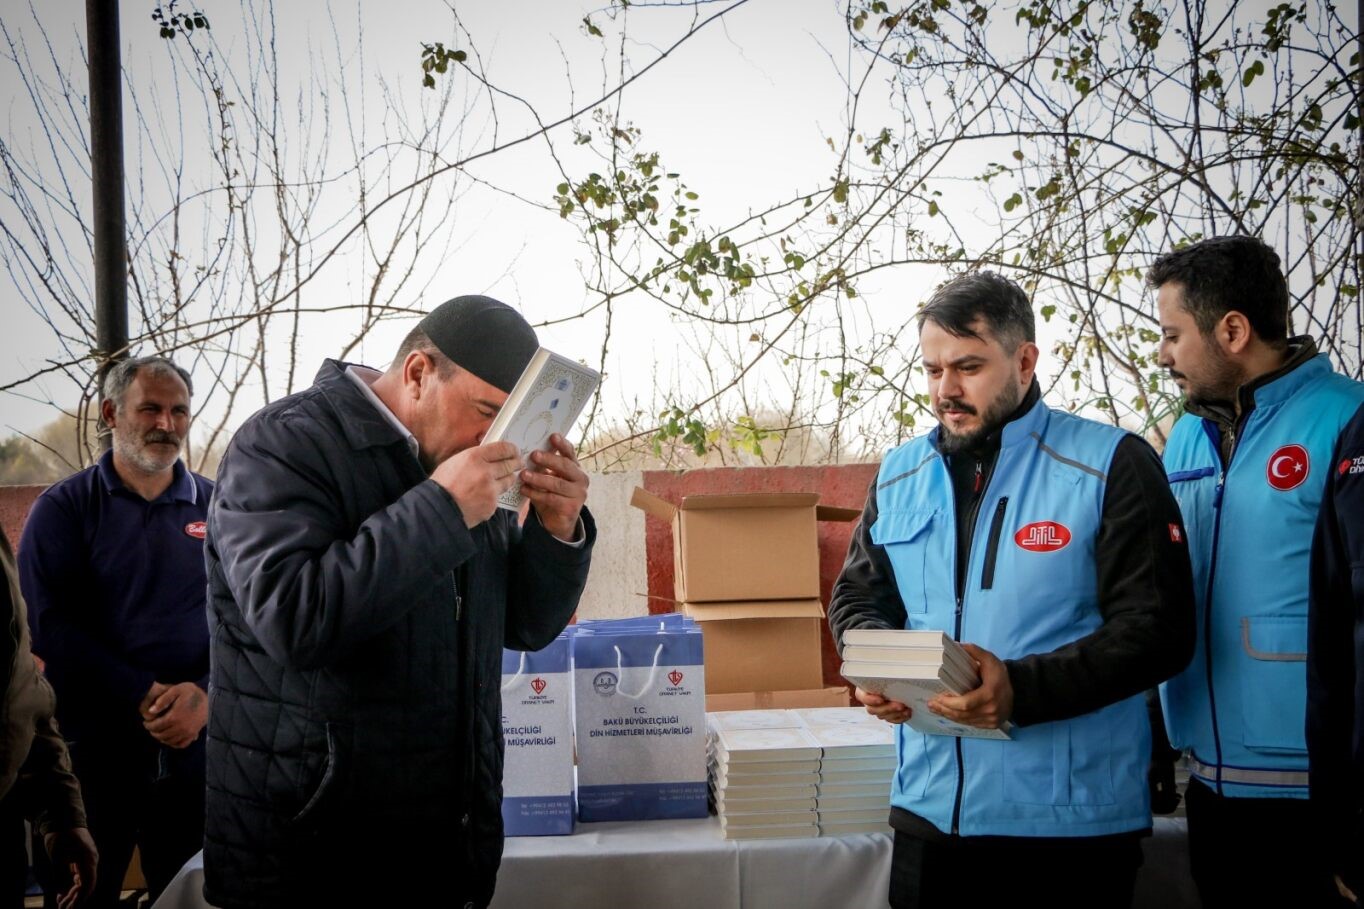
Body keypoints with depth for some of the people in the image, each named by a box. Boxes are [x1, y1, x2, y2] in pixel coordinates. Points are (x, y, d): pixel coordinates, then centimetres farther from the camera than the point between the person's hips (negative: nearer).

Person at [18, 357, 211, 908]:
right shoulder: (64, 508, 1)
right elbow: (48, 626, -10)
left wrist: (205, 694, -17)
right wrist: (146, 697, -17)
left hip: (199, 744, 2)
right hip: (93, 745, -2)